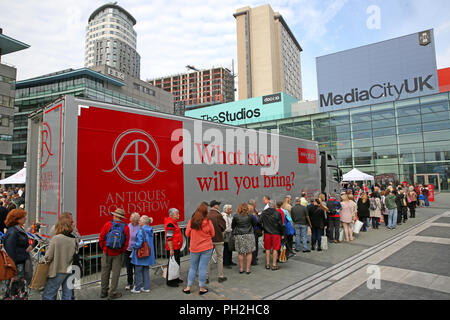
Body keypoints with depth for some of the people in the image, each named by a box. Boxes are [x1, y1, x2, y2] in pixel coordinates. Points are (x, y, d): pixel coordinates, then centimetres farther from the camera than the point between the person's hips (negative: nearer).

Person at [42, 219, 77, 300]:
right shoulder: (74, 240, 0)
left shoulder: (56, 238, -13)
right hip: (70, 271, 5)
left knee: (47, 295, 7)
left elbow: (48, 257, -12)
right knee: (67, 296, 13)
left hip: (58, 271, -5)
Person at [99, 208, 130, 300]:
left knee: (105, 272, 14)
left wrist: (103, 248, 11)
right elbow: (126, 242, -5)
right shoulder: (125, 227, -9)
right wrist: (122, 252, 8)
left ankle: (104, 292, 27)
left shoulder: (107, 224, -9)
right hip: (118, 254, -1)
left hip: (107, 252, 1)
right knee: (115, 273, 8)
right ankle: (112, 293, 13)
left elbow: (101, 239, -3)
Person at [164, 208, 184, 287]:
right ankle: (169, 281, 10)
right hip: (173, 248, -11)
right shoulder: (170, 224, -20)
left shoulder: (174, 222, 13)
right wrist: (171, 249, -24)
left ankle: (175, 278, 32)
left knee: (177, 263, 19)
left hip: (176, 247, 11)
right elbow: (169, 238, -24)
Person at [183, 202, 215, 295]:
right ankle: (202, 288, 16)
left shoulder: (191, 221, -9)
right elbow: (212, 235, -2)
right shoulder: (208, 222, -14)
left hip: (194, 248, 2)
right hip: (206, 248, -2)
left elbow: (187, 234, 1)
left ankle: (188, 287, 23)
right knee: (203, 268, 6)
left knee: (193, 267, 16)